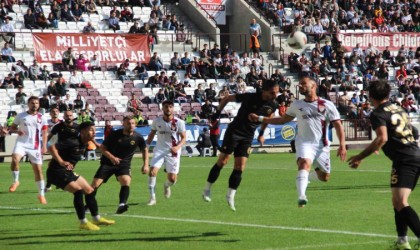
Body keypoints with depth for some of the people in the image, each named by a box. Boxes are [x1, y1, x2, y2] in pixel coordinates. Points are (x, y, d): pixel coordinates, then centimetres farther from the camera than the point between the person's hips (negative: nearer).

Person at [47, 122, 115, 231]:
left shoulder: (83, 145, 5)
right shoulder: (73, 143, -23)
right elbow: (52, 148, -29)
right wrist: (61, 162, -35)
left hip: (68, 172, 10)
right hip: (57, 172, -10)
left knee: (89, 191, 13)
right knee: (78, 190, -23)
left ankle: (97, 219, 28)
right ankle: (83, 223, -13)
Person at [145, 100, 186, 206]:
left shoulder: (179, 122, -7)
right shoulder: (157, 121, -1)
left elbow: (184, 138, -5)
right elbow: (152, 134, 14)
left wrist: (177, 147, -23)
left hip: (173, 152, -1)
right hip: (159, 150, 1)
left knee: (172, 179, -2)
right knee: (152, 172, -21)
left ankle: (166, 185, 38)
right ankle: (152, 198, -9)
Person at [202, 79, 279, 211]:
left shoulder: (273, 105, -6)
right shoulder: (250, 97, -20)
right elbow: (226, 98, -8)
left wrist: (261, 134, 20)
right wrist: (218, 112, -10)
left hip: (248, 136, 4)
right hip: (234, 131, -4)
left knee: (240, 167, -1)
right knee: (222, 161, -5)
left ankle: (230, 196, 6)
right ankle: (207, 189, 7)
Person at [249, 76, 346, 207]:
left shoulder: (327, 105, 1)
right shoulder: (297, 105, 10)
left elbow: (338, 125, 1)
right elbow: (283, 119, 20)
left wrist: (342, 145, -9)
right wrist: (260, 119, 14)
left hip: (321, 145, 1)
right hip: (304, 142, -1)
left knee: (324, 177, 6)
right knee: (304, 162, -31)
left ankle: (306, 176, 40)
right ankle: (301, 197, -42)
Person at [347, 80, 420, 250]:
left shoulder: (378, 114, -7)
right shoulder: (398, 109, 17)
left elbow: (382, 138, -22)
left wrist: (360, 157, -18)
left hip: (404, 160, -9)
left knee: (400, 203, -18)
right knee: (398, 202, 18)